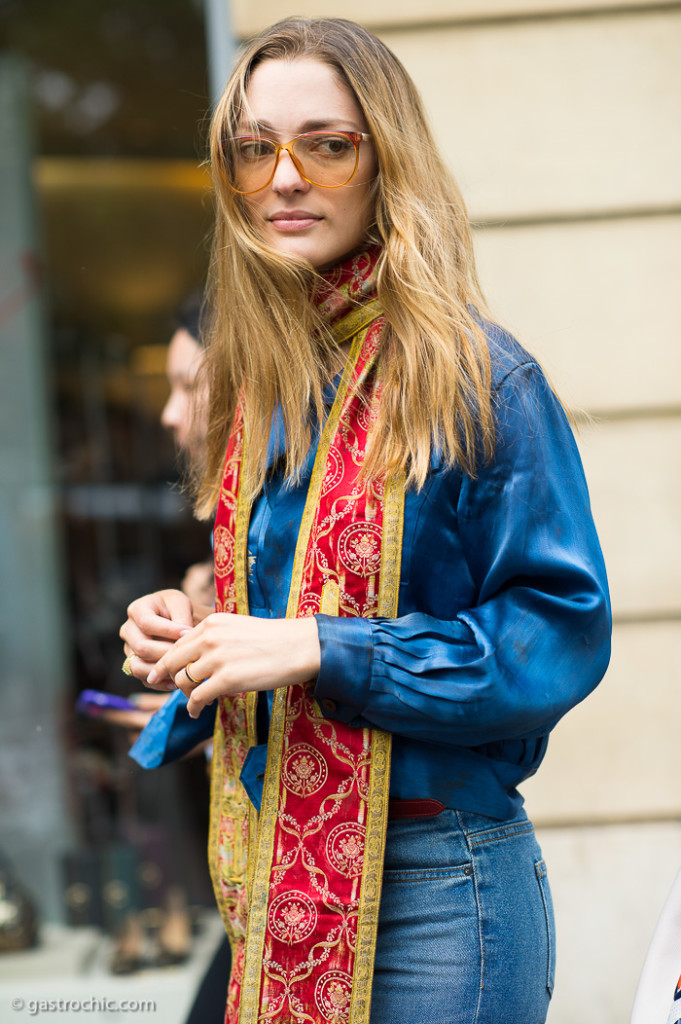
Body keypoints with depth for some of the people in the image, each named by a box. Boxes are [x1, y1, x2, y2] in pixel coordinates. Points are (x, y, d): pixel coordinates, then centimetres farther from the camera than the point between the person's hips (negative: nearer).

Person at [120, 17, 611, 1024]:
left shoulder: (479, 378, -12)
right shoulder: (259, 386, 8)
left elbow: (562, 631, -15)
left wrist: (318, 649, -21)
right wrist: (189, 633, -1)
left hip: (433, 886, -6)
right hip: (276, 876, 6)